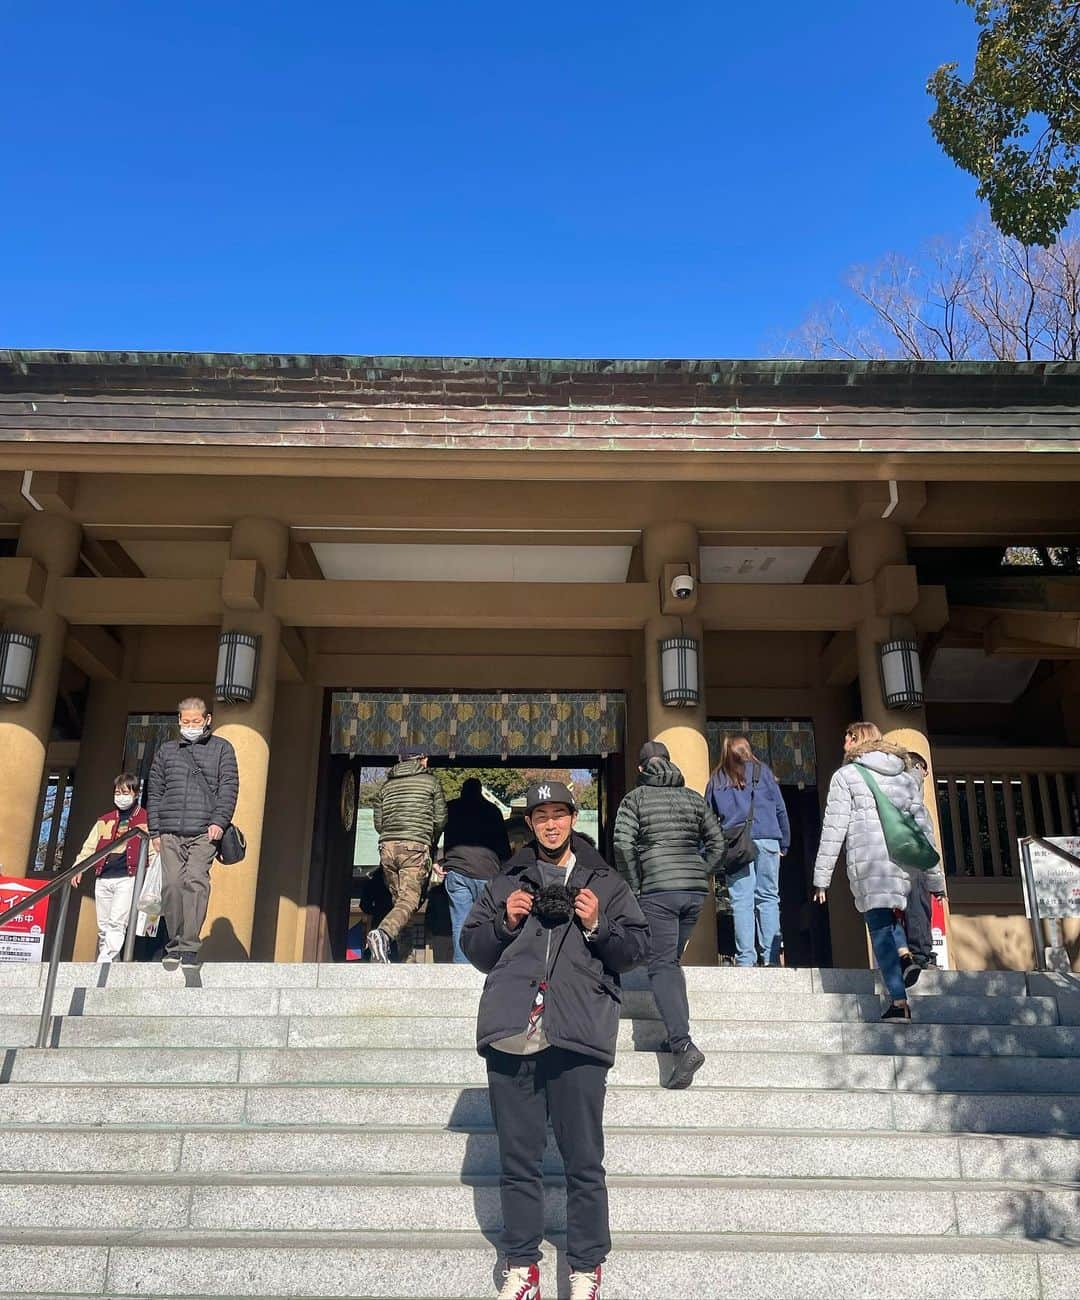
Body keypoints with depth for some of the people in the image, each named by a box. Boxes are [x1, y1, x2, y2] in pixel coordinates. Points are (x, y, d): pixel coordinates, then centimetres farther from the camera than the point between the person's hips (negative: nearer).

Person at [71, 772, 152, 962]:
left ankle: (104, 963, -20)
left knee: (116, 923, -17)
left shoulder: (145, 820, 6)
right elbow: (89, 845, 18)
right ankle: (111, 963, 15)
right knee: (103, 925, 7)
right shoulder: (104, 820, 18)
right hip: (103, 878, 5)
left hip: (127, 877, -5)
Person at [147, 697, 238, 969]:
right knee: (171, 884, -7)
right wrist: (154, 831, 8)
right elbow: (154, 792, 17)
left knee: (196, 881, -15)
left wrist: (219, 821, -9)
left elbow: (229, 787, 4)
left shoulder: (221, 748, 12)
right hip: (170, 832, 3)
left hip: (204, 832, -3)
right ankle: (175, 943, 5)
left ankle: (189, 947, -15)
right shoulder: (166, 751, 19)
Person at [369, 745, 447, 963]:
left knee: (397, 899, 13)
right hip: (415, 847, -4)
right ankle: (383, 933, -36)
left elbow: (378, 823, 17)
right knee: (409, 901, -11)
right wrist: (431, 842, 24)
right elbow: (440, 820, 7)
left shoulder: (387, 784, 19)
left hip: (387, 846, 4)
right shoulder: (431, 781, 10)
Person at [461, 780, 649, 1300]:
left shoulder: (605, 883, 13)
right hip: (510, 1036, 2)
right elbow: (473, 948, 18)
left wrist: (597, 926, -9)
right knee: (517, 1159, 8)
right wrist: (505, 922, 0)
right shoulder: (506, 882, 18)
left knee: (584, 1161, 2)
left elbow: (636, 949, 8)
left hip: (577, 1039, -2)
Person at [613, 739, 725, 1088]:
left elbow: (623, 845, -10)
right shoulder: (693, 797, 13)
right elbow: (716, 842, 11)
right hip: (695, 890, 5)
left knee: (661, 966, -4)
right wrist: (700, 877, 15)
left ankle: (684, 1044, -19)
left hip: (657, 890, -5)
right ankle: (677, 1032, 14)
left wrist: (633, 889, -2)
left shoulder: (635, 798, 1)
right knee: (672, 961, 18)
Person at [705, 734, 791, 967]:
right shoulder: (761, 770, 11)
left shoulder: (716, 779, 14)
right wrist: (784, 844, 12)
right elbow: (780, 808, 8)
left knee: (741, 901, -1)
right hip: (766, 841, 0)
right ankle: (771, 957, -2)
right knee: (768, 898, 3)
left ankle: (745, 959, -6)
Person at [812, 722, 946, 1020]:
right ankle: (903, 953, -2)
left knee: (880, 926, -2)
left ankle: (899, 1002, -8)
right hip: (904, 860, 5)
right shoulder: (907, 775, 18)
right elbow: (923, 825, 15)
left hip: (868, 859, -4)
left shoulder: (846, 775, 5)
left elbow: (834, 827, -1)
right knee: (888, 915, 25)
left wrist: (822, 876, 1)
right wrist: (934, 875, 17)